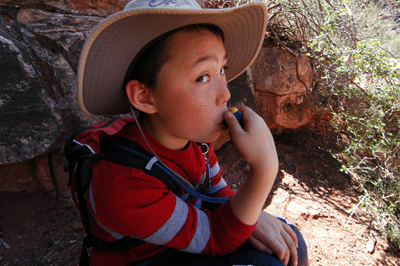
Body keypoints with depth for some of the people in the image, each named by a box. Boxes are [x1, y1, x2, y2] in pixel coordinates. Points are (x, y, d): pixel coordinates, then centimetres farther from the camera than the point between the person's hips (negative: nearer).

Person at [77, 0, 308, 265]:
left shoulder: (190, 131, -15)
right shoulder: (122, 185, -36)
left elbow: (216, 191, 0)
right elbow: (215, 241, -26)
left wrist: (252, 215, -21)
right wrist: (263, 169, -41)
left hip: (182, 241, 6)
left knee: (289, 240, -3)